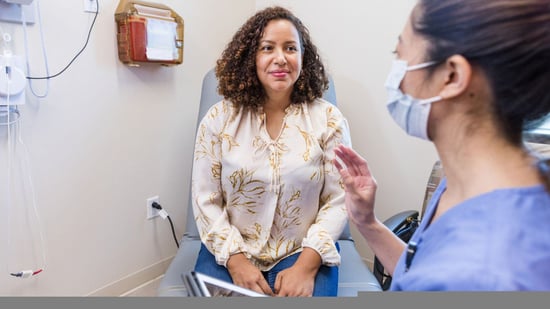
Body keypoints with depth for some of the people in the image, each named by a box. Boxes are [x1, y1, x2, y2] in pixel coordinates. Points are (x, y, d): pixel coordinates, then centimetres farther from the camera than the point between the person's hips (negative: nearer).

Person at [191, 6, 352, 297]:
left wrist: (306, 265, -15)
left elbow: (338, 200, -5)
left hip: (302, 253, 0)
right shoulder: (218, 120, -2)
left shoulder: (328, 120, -4)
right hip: (230, 251, 1)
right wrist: (236, 260, -12)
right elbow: (206, 200, -1)